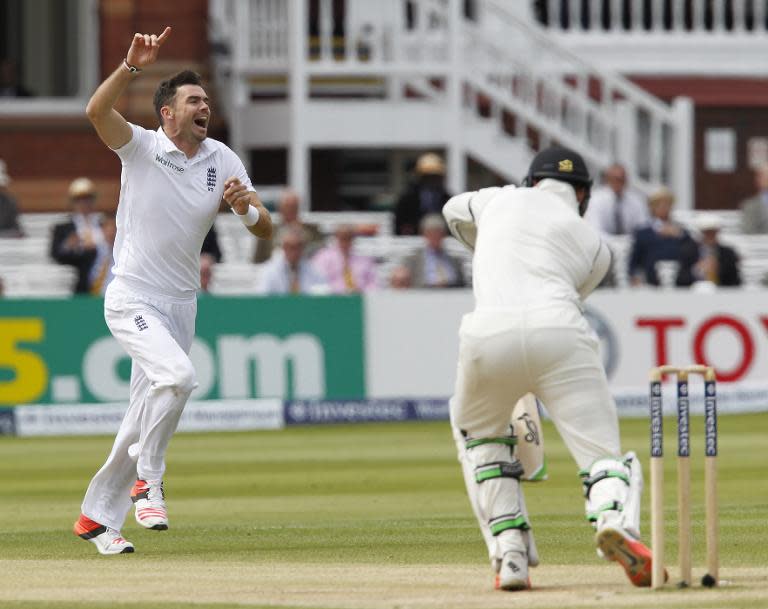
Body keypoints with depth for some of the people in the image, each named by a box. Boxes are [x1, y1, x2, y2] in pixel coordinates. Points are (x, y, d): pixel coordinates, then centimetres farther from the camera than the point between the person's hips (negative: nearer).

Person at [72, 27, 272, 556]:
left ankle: (98, 516, 24)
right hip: (133, 299, -6)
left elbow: (266, 230, -1)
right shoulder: (141, 146, -8)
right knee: (177, 375, -30)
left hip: (181, 304, 6)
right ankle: (147, 481, -11)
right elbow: (97, 111, -28)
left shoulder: (222, 160, 4)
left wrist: (245, 207, -23)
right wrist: (132, 67, -41)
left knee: (145, 417, 10)